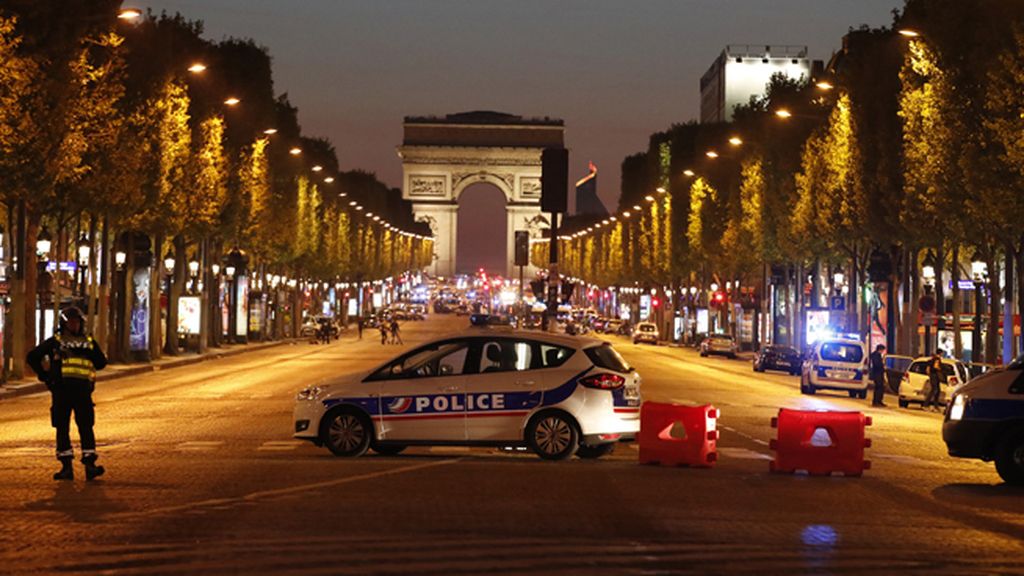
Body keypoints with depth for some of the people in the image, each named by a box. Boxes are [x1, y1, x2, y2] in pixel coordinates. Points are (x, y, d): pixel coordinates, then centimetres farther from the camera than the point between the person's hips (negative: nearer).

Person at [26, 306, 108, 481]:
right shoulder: (55, 341, 10)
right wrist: (44, 375, 13)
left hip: (83, 390, 1)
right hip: (61, 389, -1)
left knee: (86, 427, -1)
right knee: (62, 428, 0)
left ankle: (90, 464, 0)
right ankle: (66, 466, 0)